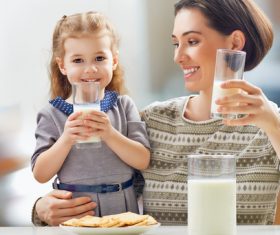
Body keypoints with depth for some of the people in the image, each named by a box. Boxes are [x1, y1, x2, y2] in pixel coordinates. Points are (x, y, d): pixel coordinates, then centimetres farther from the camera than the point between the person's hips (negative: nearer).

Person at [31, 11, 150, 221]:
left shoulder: (124, 106, 5)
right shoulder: (52, 114, 2)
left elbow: (143, 161, -3)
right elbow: (41, 175, -3)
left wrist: (110, 134, -16)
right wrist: (66, 140, -16)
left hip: (121, 210, 1)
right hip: (73, 212, -1)